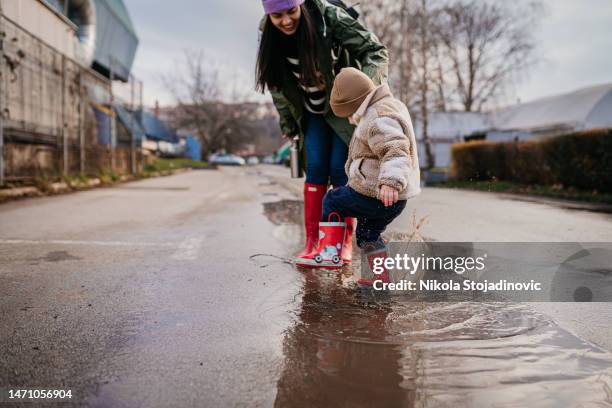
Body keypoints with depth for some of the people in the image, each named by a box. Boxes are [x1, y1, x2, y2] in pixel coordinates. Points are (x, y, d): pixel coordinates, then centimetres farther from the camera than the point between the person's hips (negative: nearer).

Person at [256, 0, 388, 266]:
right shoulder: (269, 35, -12)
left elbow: (376, 51, -22)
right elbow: (278, 81, 1)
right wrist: (288, 123, 3)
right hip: (313, 112, 3)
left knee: (340, 169, -8)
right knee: (316, 169, -4)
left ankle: (345, 242, 1)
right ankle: (312, 241, 1)